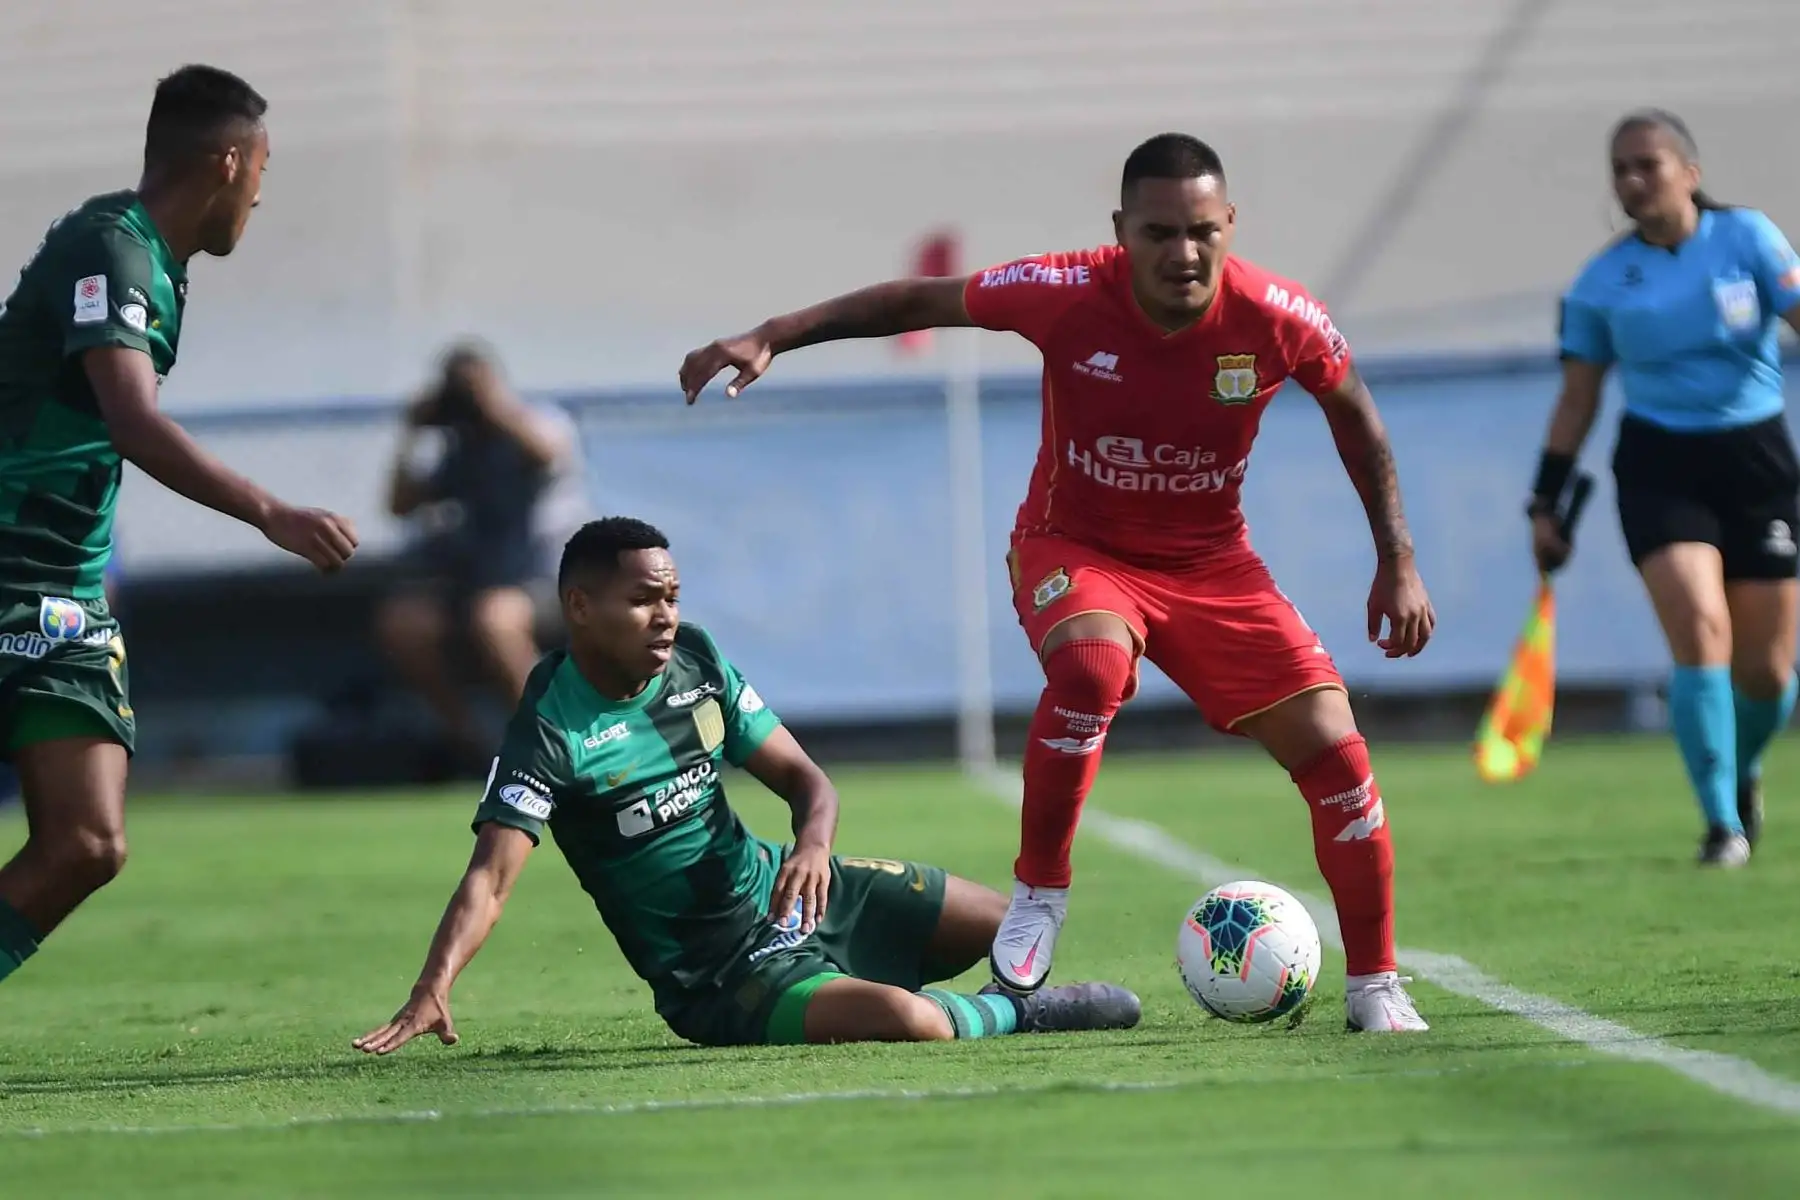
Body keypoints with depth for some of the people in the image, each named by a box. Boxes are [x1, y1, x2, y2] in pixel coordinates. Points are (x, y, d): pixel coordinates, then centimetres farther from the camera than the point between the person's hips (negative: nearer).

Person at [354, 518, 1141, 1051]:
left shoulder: (696, 662, -1)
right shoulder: (551, 731, -20)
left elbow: (802, 778, 3)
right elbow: (490, 877, -30)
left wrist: (814, 842, -22)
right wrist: (433, 988, -47)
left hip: (781, 888, 7)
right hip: (714, 977, -7)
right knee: (906, 1019, -33)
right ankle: (1011, 1016, -2)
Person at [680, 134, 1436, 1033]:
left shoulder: (1279, 321, -19)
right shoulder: (1069, 296, -24)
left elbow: (1353, 411, 1)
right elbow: (917, 301, -10)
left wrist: (1397, 560, 1)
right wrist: (770, 338, -15)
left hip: (1212, 565, 2)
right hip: (1075, 548, -2)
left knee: (1334, 751, -8)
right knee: (1091, 663, -37)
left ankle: (1375, 987, 10)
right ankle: (1039, 892, -18)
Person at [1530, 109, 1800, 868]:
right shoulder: (1602, 282, 2)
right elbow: (1577, 401, 9)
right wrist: (1546, 506, 7)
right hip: (1659, 468, 0)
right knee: (1700, 632, -20)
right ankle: (1722, 824, -12)